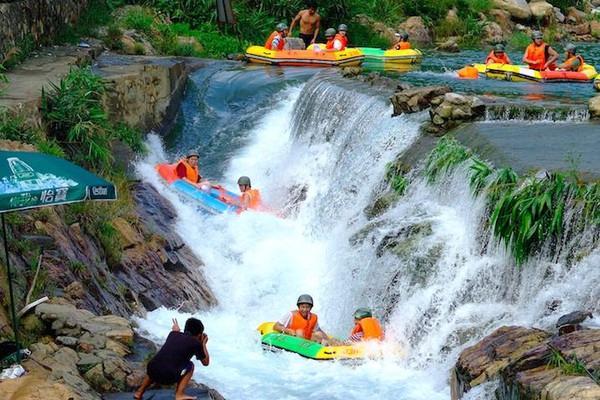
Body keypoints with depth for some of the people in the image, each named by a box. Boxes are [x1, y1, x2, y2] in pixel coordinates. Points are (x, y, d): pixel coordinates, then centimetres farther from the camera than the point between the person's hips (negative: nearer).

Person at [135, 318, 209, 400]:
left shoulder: (173, 334, 20)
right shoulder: (196, 343, 8)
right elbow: (206, 362, 20)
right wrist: (203, 344, 31)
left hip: (152, 372, 6)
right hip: (168, 376, -6)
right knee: (190, 365, 21)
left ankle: (139, 392, 32)